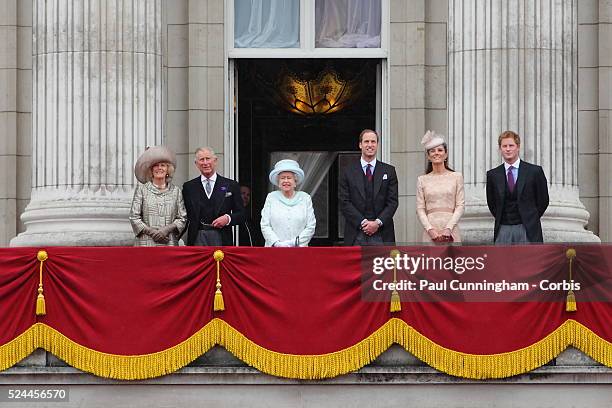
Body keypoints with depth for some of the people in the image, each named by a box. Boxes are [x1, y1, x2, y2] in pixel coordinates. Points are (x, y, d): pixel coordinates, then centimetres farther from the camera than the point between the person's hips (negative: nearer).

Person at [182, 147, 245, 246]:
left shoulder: (231, 185, 8)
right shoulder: (188, 187, 12)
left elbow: (241, 215, 8)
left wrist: (228, 218, -11)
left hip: (221, 240, 0)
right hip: (197, 238, 0)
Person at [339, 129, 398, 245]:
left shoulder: (389, 171, 10)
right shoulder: (348, 172, 8)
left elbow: (392, 202, 5)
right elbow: (344, 202, 2)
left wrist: (378, 222, -9)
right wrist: (362, 222, -10)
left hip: (382, 235, 1)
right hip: (356, 235, 0)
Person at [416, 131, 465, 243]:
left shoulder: (456, 177, 7)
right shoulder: (422, 180, 10)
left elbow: (460, 205, 2)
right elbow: (420, 209, 6)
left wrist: (448, 228, -9)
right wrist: (430, 229, -9)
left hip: (451, 230, -1)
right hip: (430, 231, 1)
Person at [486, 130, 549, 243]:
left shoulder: (534, 171, -1)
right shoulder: (493, 175, 6)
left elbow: (543, 200, 6)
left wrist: (531, 218, 8)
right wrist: (501, 219, 10)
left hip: (528, 230, -2)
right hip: (503, 229, 2)